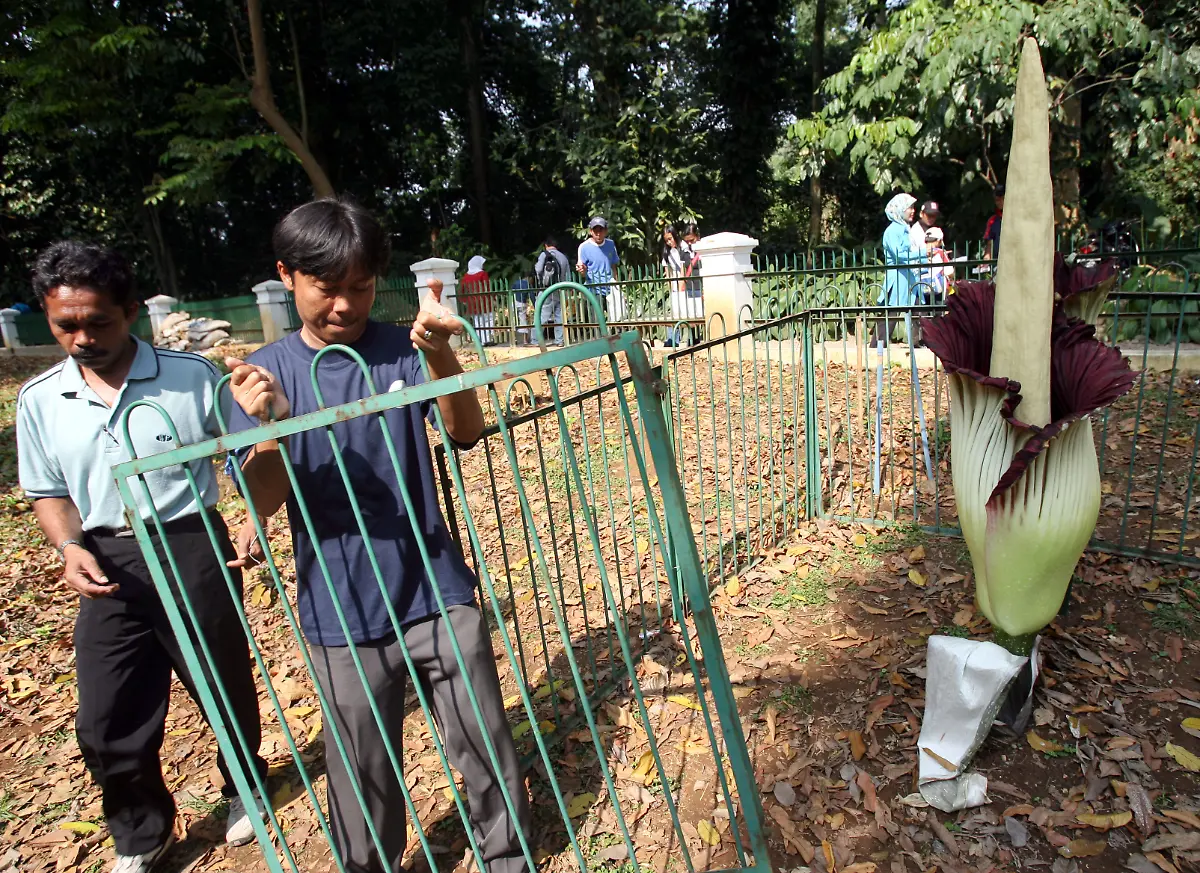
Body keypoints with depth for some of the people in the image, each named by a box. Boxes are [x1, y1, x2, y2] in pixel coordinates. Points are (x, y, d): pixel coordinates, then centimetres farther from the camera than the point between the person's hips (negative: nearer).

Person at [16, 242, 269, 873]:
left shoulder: (192, 376, -10)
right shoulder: (39, 399, 1)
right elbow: (49, 492, 12)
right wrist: (70, 549, -7)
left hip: (192, 552, -3)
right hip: (108, 567, 3)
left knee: (226, 687, 15)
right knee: (106, 721, 10)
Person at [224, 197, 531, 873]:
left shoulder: (403, 349, -3)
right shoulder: (266, 374, -2)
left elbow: (466, 434, -15)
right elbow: (263, 502, -9)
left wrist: (441, 356, -32)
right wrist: (271, 425, -28)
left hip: (437, 590, 1)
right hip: (342, 611, 0)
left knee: (489, 747, 12)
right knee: (364, 771, 15)